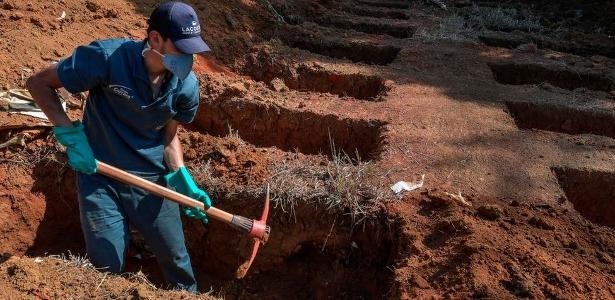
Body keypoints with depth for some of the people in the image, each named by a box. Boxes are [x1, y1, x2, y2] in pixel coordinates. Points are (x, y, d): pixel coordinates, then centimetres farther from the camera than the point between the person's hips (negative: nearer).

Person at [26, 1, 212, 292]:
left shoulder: (186, 85, -11)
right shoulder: (108, 57, -23)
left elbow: (169, 137, 3)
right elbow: (38, 83, -10)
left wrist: (183, 181, -10)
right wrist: (70, 134, -19)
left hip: (152, 178, 3)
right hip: (100, 175, -2)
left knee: (175, 260, 13)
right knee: (107, 266, 4)